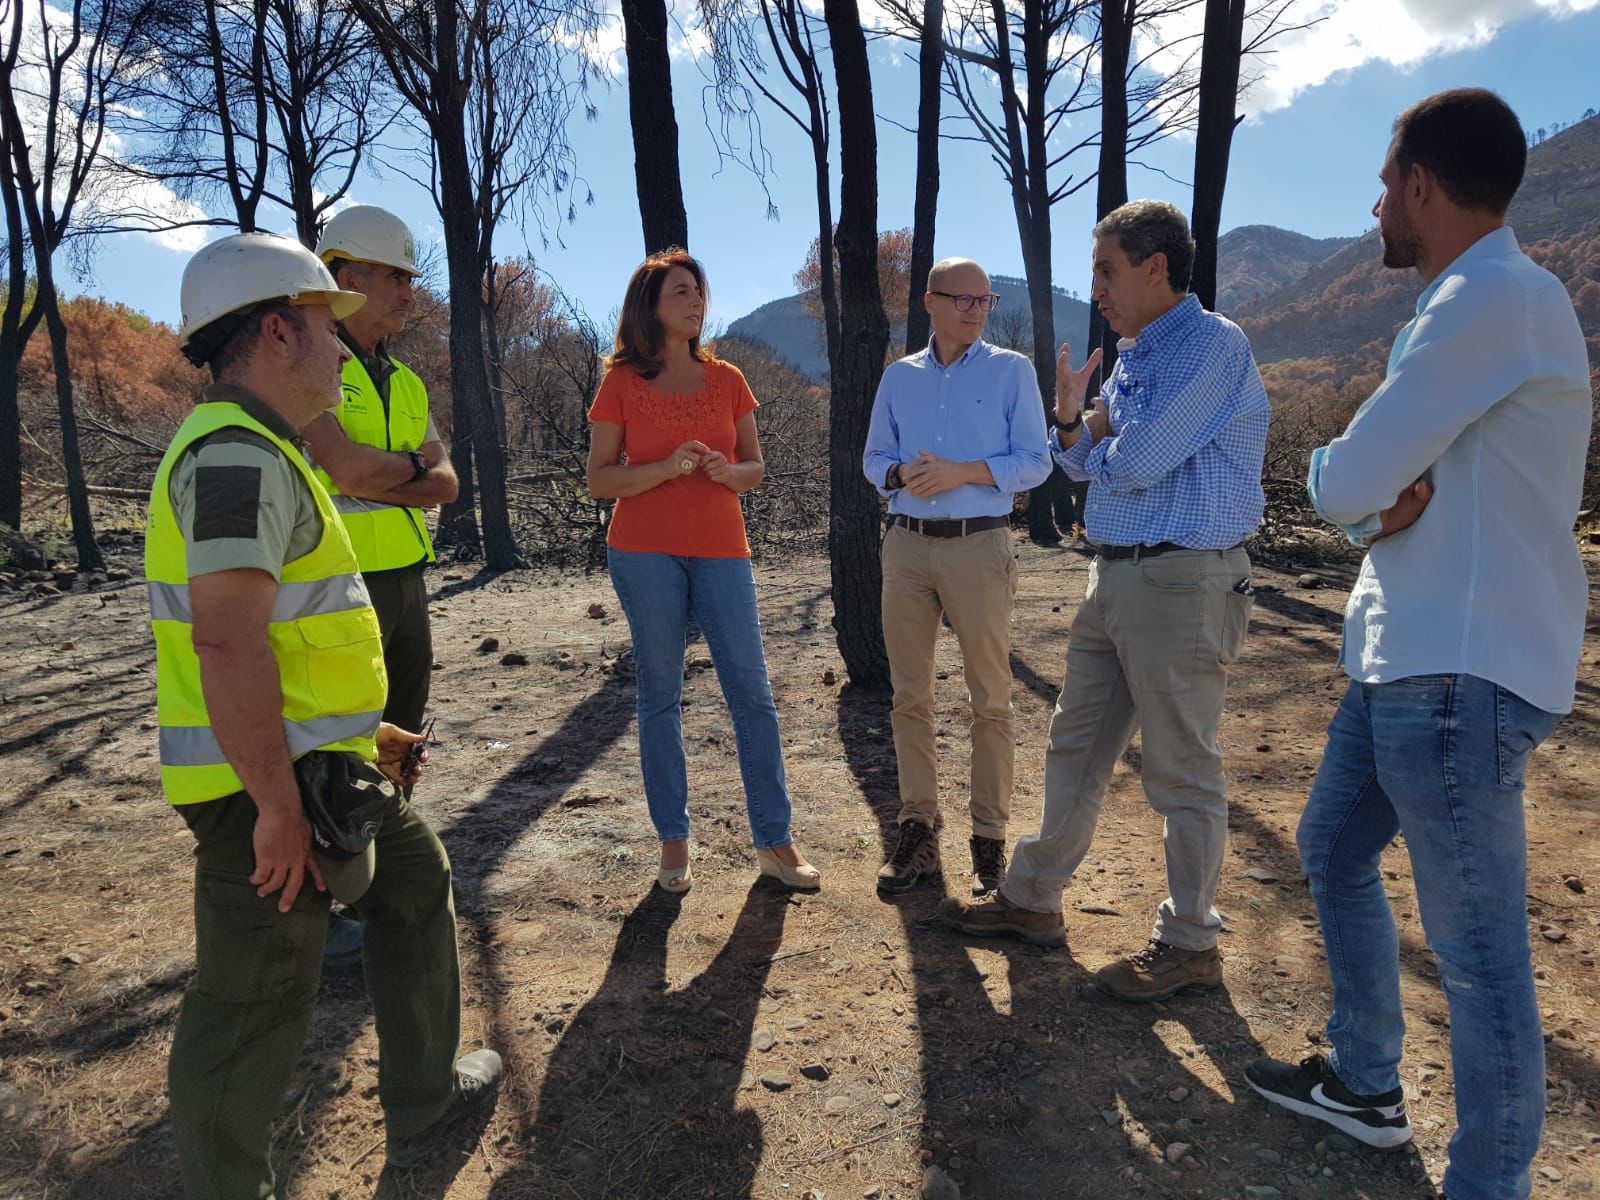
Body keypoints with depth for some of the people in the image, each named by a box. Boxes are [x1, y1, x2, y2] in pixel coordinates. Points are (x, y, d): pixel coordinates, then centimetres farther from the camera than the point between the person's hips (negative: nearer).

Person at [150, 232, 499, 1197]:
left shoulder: (260, 452, 15)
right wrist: (277, 807, -25)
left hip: (317, 763, 11)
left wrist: (364, 728, 22)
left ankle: (426, 1099, 35)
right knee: (257, 1009, 5)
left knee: (418, 882, 21)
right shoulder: (237, 456, -19)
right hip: (267, 785, -11)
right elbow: (227, 644, -29)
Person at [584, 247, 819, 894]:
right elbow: (599, 480, 0)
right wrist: (667, 468, -15)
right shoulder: (621, 384, 2)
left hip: (722, 549, 2)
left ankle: (774, 842, 9)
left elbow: (756, 466, 14)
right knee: (660, 696, 3)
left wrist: (728, 471, -9)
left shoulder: (727, 379, 10)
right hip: (645, 553, -2)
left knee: (752, 693, -1)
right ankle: (673, 842, 14)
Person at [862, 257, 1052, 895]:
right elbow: (874, 459, 14)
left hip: (980, 547, -3)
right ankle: (918, 827, 17)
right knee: (910, 696, 6)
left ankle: (989, 837, 12)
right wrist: (902, 474, -9)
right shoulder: (899, 376, 13)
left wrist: (961, 472, -15)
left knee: (990, 700, 1)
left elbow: (1035, 461, -2)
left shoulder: (1012, 370, 4)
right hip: (907, 545, 3)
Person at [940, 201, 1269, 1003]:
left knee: (1180, 771, 2)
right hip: (1116, 575, 9)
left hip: (1183, 582, -9)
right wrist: (1071, 420, -3)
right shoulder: (1132, 357, 16)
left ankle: (1190, 944, 19)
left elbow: (1138, 460, -20)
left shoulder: (1212, 344, -12)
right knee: (1075, 746, 15)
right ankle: (1032, 899, 30)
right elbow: (1093, 465, 17)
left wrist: (1097, 443, 1)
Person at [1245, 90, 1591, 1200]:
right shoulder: (1467, 305, 17)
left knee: (1478, 951, -1)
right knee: (1333, 851, 21)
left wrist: (1350, 475, 4)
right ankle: (1366, 1086, 38)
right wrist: (1392, 499, -9)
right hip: (1405, 655, 11)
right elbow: (1365, 494, 13)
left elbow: (1341, 485, -19)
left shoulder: (1498, 298, -16)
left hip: (1458, 678, -11)